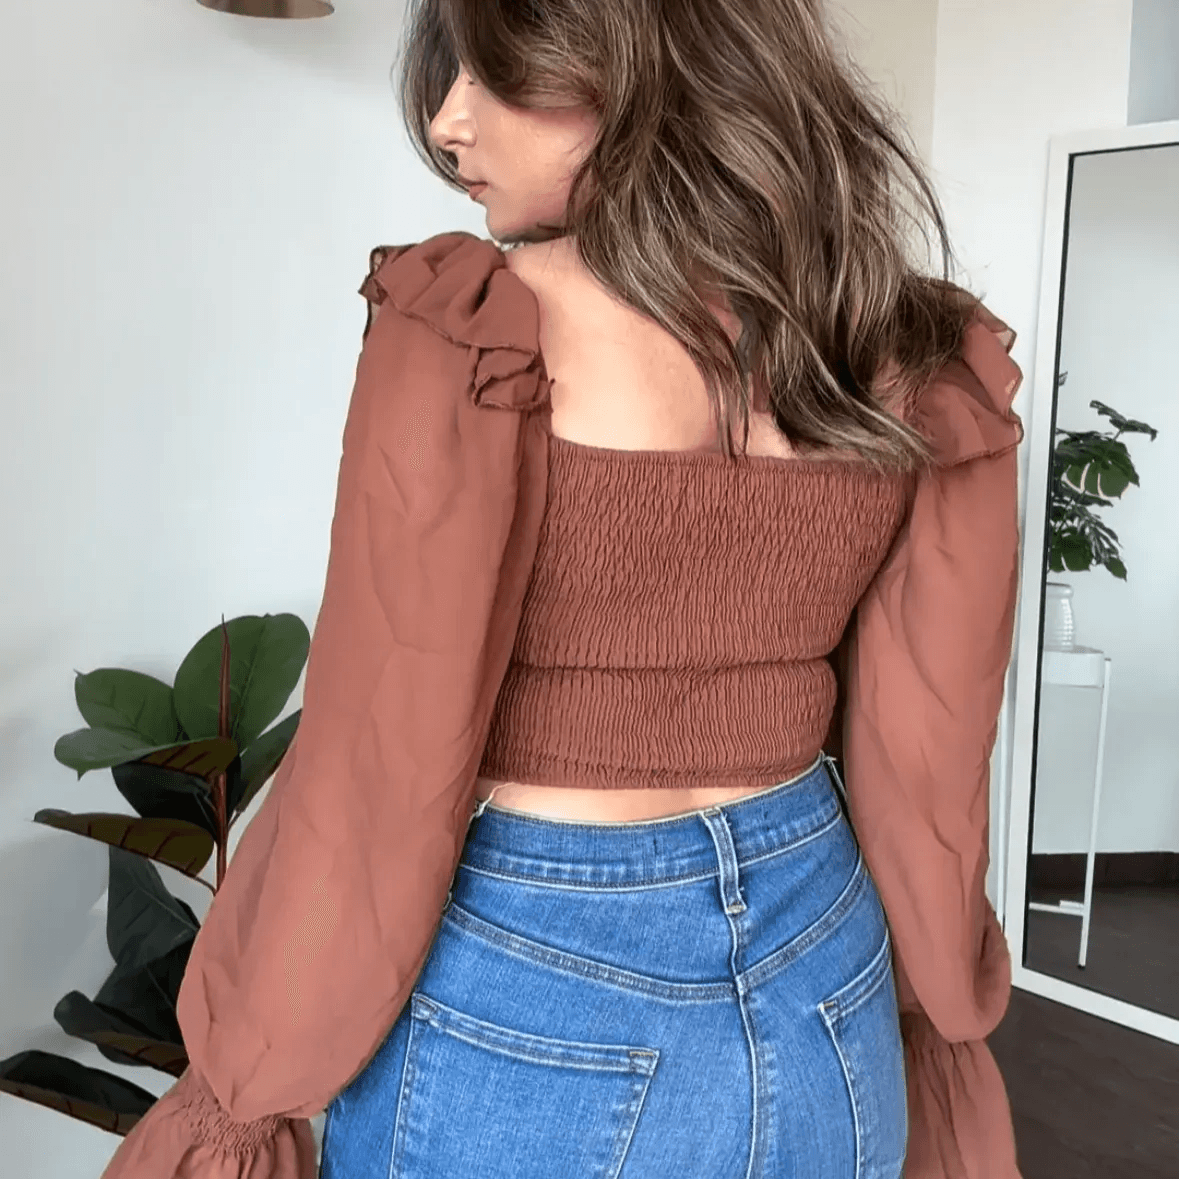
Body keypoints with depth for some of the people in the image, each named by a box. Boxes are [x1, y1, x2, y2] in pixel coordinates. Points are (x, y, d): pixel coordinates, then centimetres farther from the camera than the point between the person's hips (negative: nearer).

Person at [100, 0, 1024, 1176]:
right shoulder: (918, 360, -4)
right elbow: (924, 759, 0)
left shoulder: (475, 331, -20)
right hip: (819, 980, 5)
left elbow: (375, 781, -17)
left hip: (524, 1007, -4)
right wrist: (931, 1030, 14)